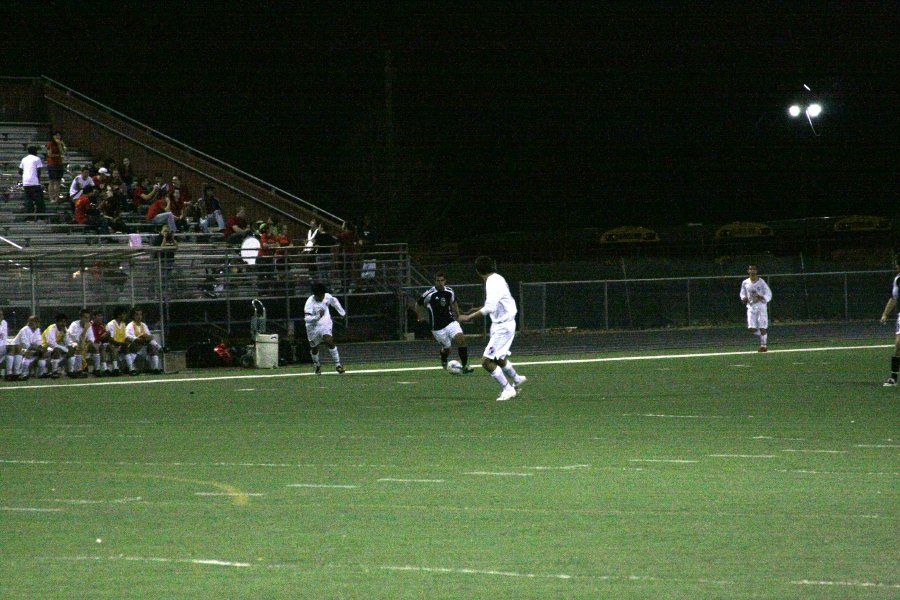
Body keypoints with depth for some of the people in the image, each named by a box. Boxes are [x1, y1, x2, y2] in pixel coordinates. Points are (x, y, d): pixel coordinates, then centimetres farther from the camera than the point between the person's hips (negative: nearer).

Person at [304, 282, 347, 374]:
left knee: (329, 341, -25)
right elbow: (307, 318, -34)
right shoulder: (310, 303, -25)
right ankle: (317, 365, 45)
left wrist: (342, 312, 23)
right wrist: (318, 316, -49)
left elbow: (334, 301, 14)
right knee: (314, 348, 16)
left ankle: (337, 364, -20)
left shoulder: (327, 297, -11)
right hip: (313, 327, -1)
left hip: (325, 324, 1)